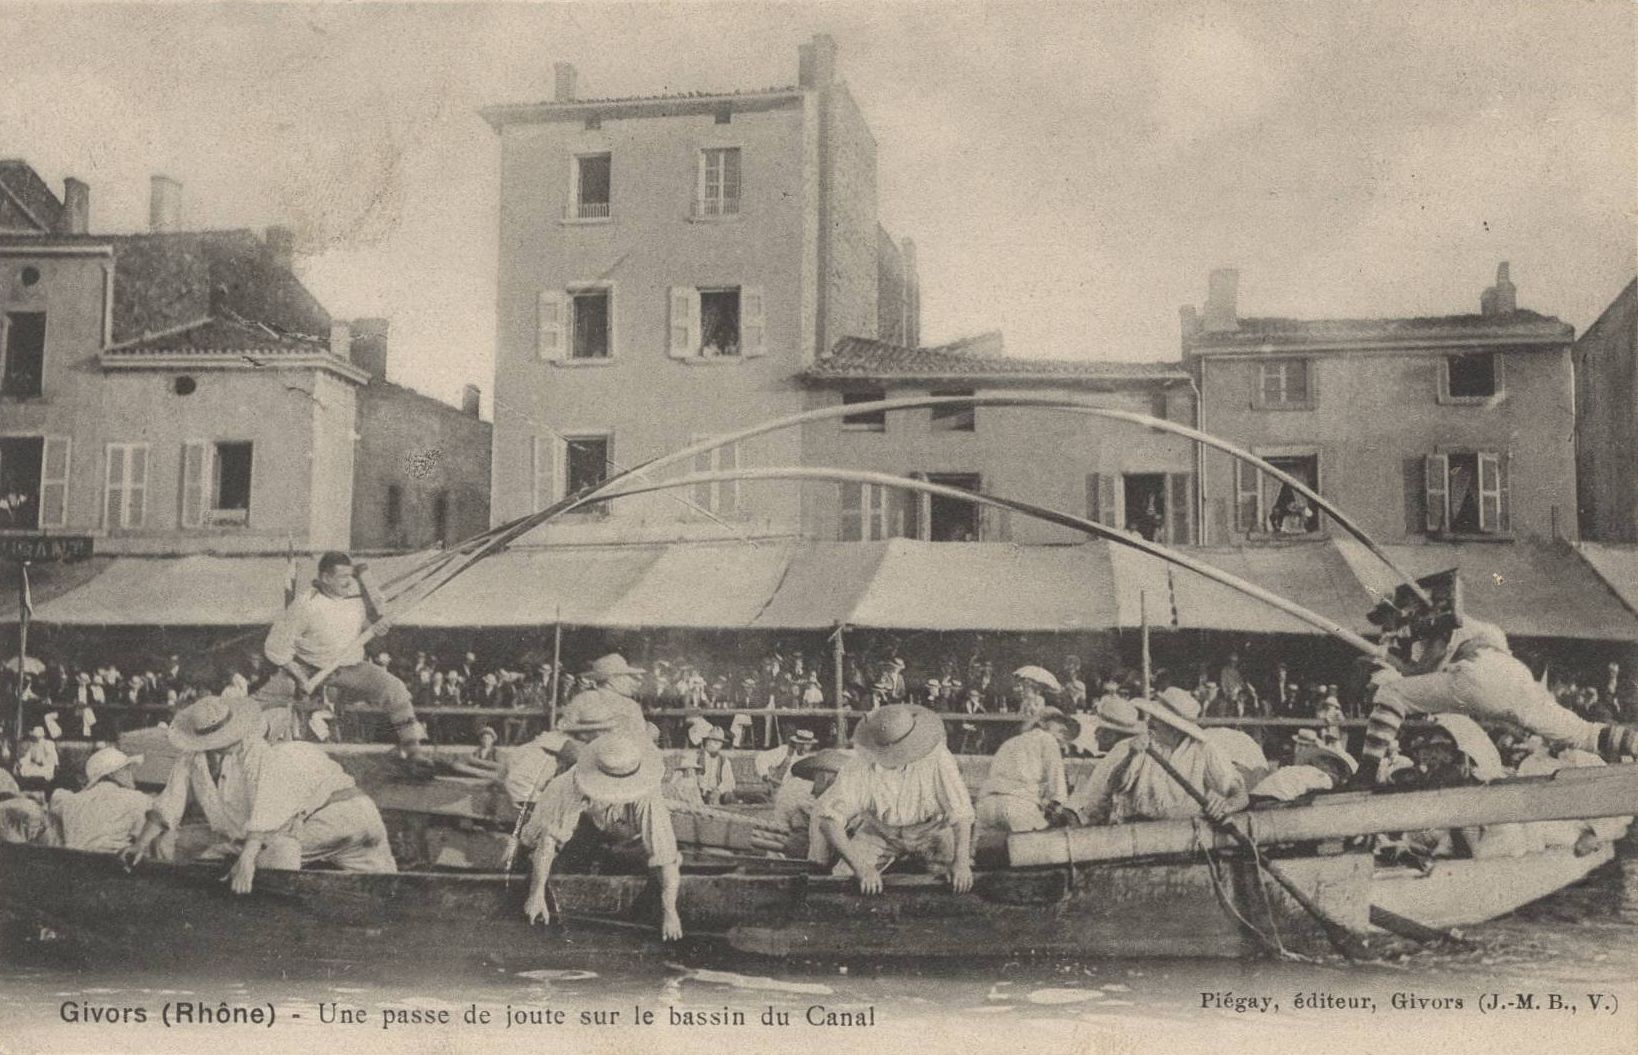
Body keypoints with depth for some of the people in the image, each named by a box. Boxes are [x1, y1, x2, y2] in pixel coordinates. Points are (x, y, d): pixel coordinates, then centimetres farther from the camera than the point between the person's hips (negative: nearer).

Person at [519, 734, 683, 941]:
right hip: (589, 824, 1)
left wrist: (669, 912, -37)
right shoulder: (575, 784, -39)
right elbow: (549, 836, -34)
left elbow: (666, 858, -37)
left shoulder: (648, 800, -43)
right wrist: (536, 895, -33)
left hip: (631, 837, -1)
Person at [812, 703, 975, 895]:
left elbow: (960, 812, -25)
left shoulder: (937, 758, -29)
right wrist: (862, 868, -40)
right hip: (879, 834, 0)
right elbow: (828, 818, -31)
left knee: (963, 880, -21)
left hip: (930, 829, 0)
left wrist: (961, 863, -39)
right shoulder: (860, 769, -30)